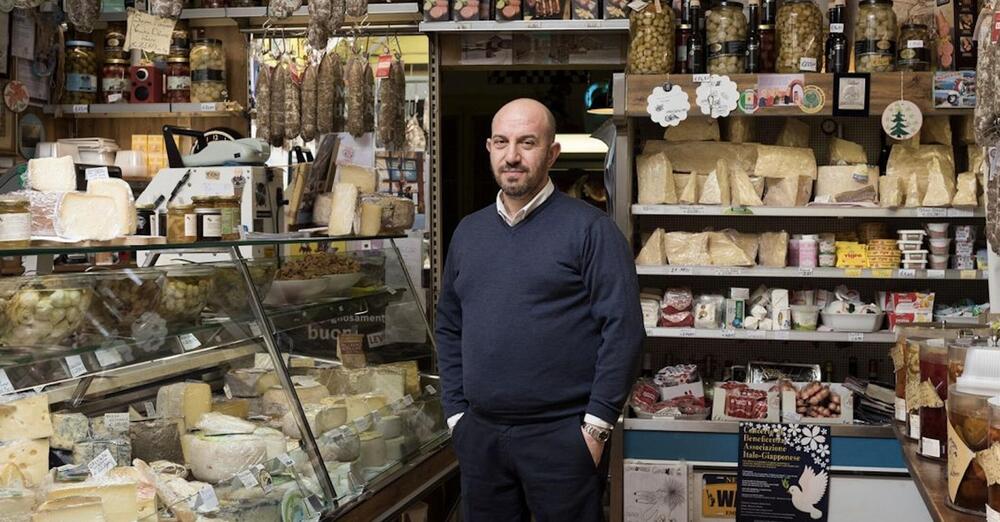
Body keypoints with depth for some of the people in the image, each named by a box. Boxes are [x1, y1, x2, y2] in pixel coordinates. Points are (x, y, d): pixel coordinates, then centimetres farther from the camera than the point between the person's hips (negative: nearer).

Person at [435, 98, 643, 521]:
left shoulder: (589, 228, -6)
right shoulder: (468, 232, 11)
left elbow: (623, 329, -11)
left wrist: (596, 425, -13)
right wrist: (456, 412, 8)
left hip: (562, 434, -5)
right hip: (478, 434, 5)